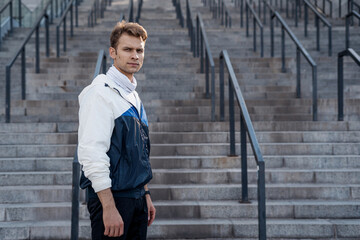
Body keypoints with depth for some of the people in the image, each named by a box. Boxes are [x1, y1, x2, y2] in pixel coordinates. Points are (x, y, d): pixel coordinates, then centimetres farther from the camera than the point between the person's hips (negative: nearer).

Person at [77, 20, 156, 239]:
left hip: (136, 198, 8)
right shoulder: (101, 93, -12)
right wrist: (109, 207, -24)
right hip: (112, 197, -8)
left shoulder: (133, 97, 15)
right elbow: (91, 154, -21)